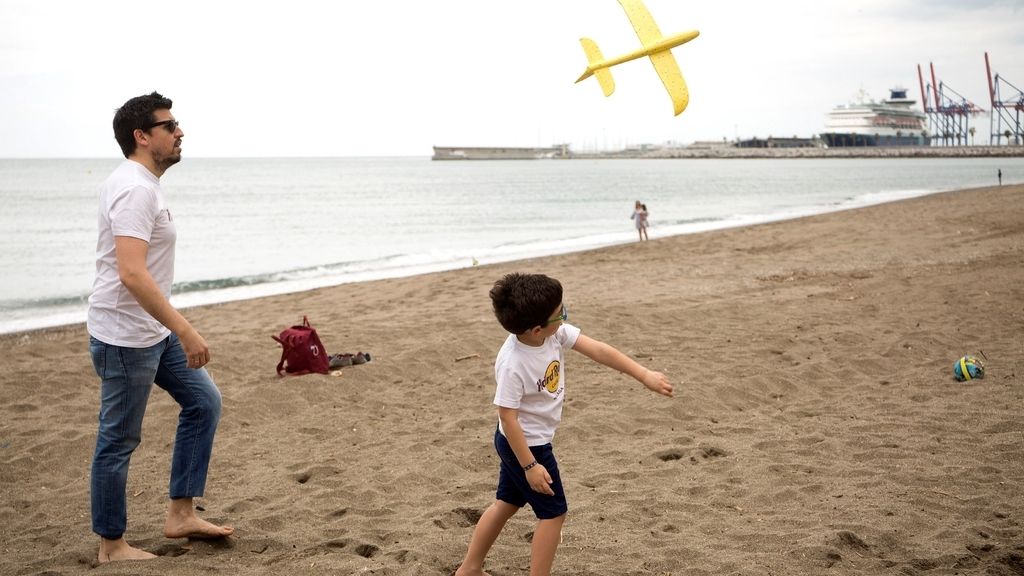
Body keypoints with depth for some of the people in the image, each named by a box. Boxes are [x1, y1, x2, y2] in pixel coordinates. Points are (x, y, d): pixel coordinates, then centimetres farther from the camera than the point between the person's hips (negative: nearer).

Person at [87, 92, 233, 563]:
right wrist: (185, 331, -31)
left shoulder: (136, 183, 12)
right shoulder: (136, 190, -21)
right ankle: (111, 545, 15)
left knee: (203, 401, 14)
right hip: (125, 338, -11)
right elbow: (132, 274, -31)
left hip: (153, 331, 11)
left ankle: (180, 515, 19)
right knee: (119, 440, 1)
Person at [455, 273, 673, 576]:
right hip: (525, 445, -9)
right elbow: (508, 417, -27)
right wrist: (530, 465, -22)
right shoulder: (512, 365, -34)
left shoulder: (555, 332, -14)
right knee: (553, 513, 4)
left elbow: (597, 350, -10)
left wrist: (645, 375, -10)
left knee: (507, 504, 22)